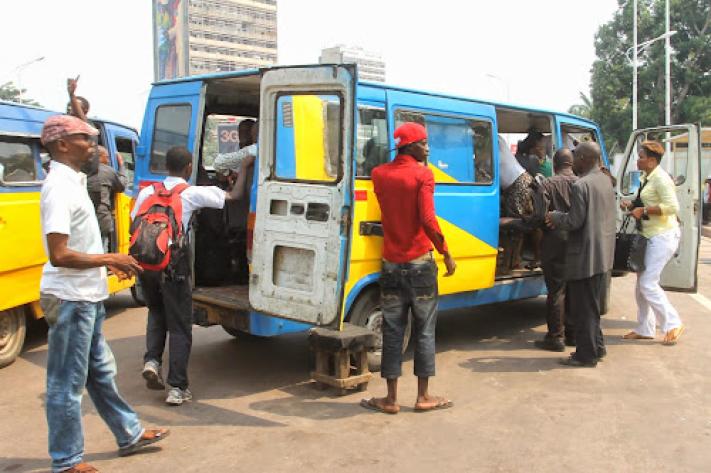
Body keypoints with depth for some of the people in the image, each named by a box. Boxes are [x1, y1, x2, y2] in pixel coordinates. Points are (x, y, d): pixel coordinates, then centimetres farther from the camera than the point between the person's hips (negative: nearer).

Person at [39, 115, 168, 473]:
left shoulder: (72, 182, 12)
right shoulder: (59, 187, -19)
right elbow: (59, 255, -25)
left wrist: (109, 264, 11)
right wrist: (110, 259, -16)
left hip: (86, 297, 10)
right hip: (70, 299, -10)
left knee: (100, 371, 20)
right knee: (67, 383, 3)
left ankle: (129, 435, 34)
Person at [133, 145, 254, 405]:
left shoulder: (147, 192, 11)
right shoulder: (192, 193, -1)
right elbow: (235, 195, 7)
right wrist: (244, 167, 21)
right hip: (174, 264, -4)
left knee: (156, 313, 28)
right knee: (180, 326, 6)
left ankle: (152, 360, 10)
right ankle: (177, 388, 6)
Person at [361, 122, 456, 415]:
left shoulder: (379, 174, 5)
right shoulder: (423, 174, -10)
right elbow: (428, 220, -19)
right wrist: (446, 254, -10)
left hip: (391, 264, 4)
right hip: (419, 264, -4)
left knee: (392, 332, 8)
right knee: (424, 331, 8)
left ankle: (391, 399, 12)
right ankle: (423, 397, 14)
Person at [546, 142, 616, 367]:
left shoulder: (581, 185, -20)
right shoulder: (605, 181, 10)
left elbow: (575, 221, -21)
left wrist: (554, 217, -3)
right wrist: (560, 217, 11)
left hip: (586, 256, -9)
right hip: (604, 255, 9)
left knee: (584, 307, 1)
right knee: (591, 304, 21)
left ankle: (586, 354, 9)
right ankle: (596, 346, 29)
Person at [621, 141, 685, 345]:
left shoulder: (660, 178, -15)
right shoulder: (646, 178, 14)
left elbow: (672, 207, -24)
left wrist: (643, 210, -19)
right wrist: (632, 205, 8)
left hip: (663, 236, -10)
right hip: (651, 236, 10)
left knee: (648, 284, -10)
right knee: (642, 284, 11)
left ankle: (673, 324, 4)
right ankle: (644, 329, 20)